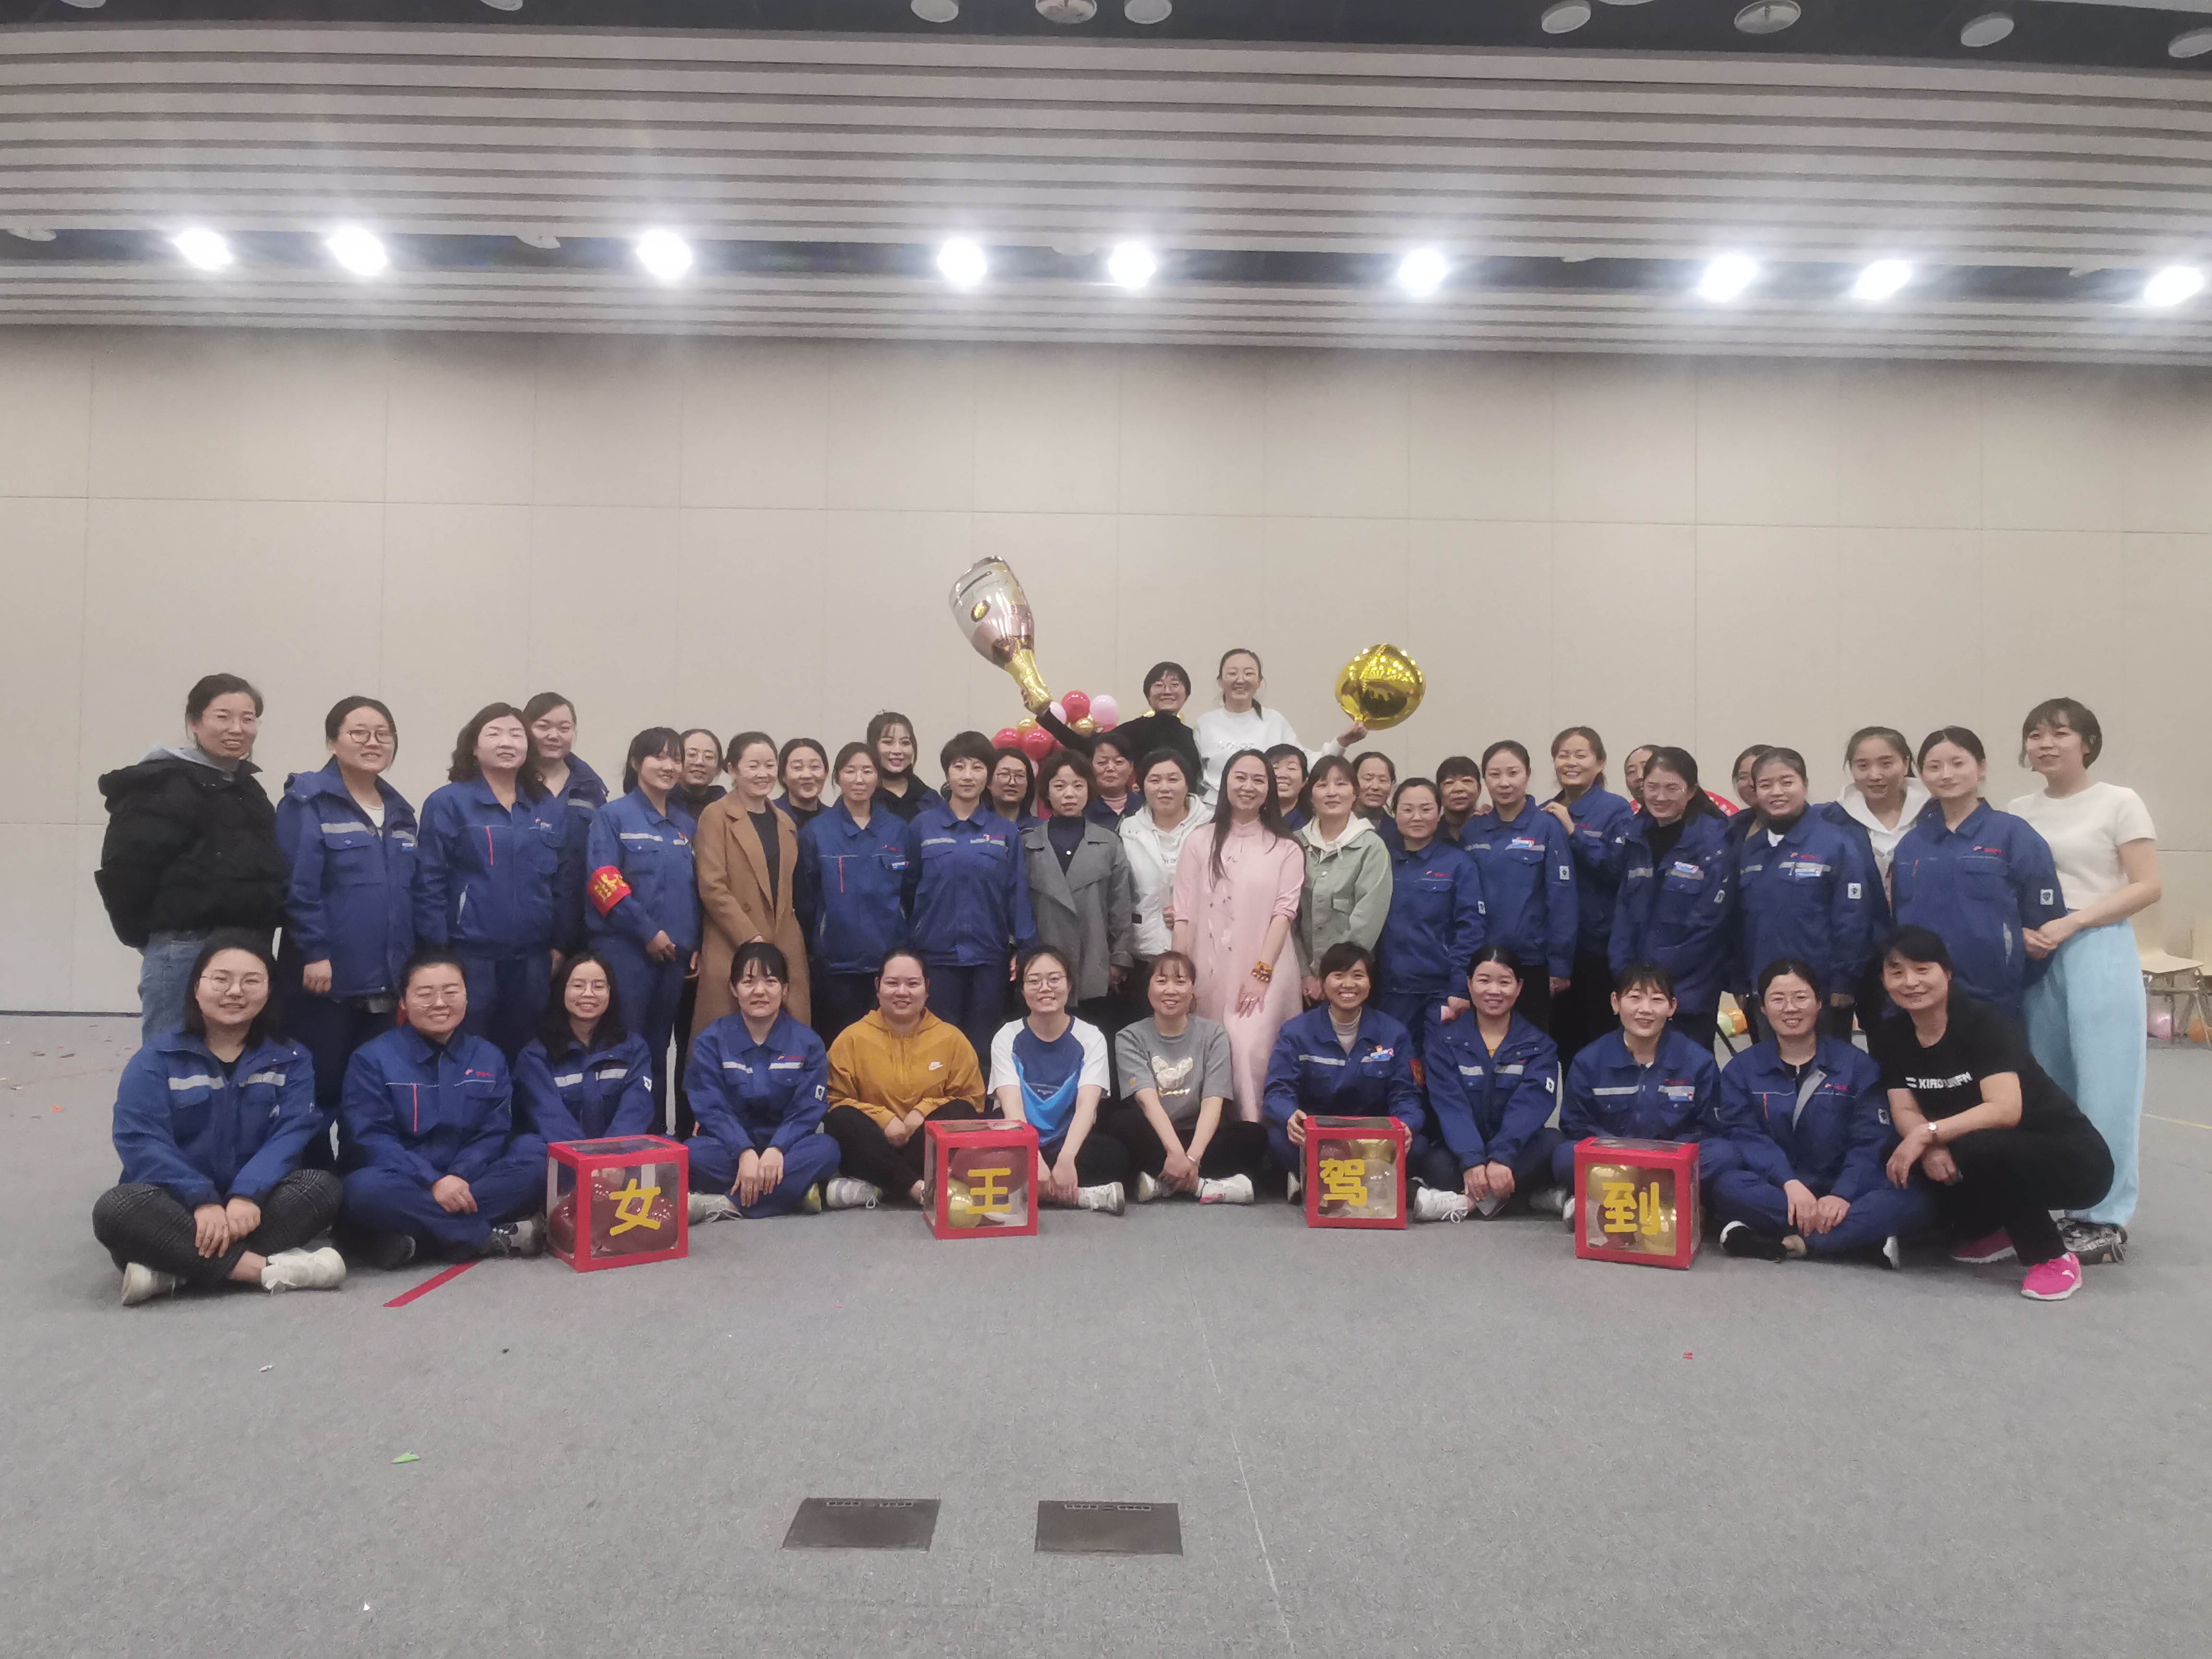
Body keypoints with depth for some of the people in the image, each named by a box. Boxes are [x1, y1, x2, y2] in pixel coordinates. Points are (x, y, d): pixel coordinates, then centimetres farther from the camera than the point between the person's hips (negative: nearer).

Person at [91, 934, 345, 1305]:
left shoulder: (291, 1060, 5)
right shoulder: (156, 1060, 0)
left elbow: (292, 1133, -8)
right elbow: (141, 1140, -12)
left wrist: (248, 1194, -27)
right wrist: (202, 1200, -27)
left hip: (252, 1203, 1)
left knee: (322, 1186, -28)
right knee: (116, 1209, -33)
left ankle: (170, 1269, -31)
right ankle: (267, 1267, -36)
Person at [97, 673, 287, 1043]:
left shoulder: (246, 789, 17)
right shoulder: (163, 785, -8)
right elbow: (125, 867, -14)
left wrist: (257, 936, 14)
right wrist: (148, 935, -6)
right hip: (185, 952, -8)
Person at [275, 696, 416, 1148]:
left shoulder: (400, 811, 15)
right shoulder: (307, 802, -4)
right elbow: (297, 886, -12)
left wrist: (409, 970, 14)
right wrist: (315, 953, -18)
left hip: (384, 983, 6)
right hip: (326, 979, -6)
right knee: (320, 1092, 0)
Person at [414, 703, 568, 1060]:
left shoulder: (552, 808, 10)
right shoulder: (448, 803, -3)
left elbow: (564, 881, 12)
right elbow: (429, 881, -6)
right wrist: (437, 952, -10)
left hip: (531, 958, 4)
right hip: (469, 957, -4)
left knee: (520, 1054, 13)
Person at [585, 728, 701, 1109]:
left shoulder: (687, 825, 14)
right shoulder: (612, 817, -3)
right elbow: (603, 883, -12)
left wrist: (697, 943, 6)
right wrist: (648, 931, -15)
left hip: (674, 953, 5)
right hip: (625, 951, -5)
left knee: (657, 1049, 12)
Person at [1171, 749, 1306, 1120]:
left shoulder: (1286, 848, 6)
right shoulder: (1200, 841, 8)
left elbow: (1284, 913, -2)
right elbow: (1184, 914, 4)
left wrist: (1262, 973, -11)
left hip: (1264, 971, -2)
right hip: (1209, 971, 2)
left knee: (1250, 1054, -15)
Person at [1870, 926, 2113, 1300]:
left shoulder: (1986, 1024, -21)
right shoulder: (1890, 1035, -2)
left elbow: (2005, 1110, -32)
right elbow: (1904, 1111, -8)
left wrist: (1928, 1134, -34)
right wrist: (1931, 1147, -28)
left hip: (2072, 1160, -7)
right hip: (1997, 1161, 7)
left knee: (1978, 1149, -35)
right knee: (1900, 1162, -15)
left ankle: (2054, 1258, -13)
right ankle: (1995, 1233, 10)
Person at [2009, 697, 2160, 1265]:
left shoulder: (2119, 803, -1)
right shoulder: (2019, 812, 11)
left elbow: (2147, 887, -7)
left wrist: (2071, 923, -17)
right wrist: (2022, 931, -7)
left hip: (2099, 953, -4)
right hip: (2036, 957, 5)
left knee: (2103, 1085, -3)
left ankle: (2106, 1219, 6)